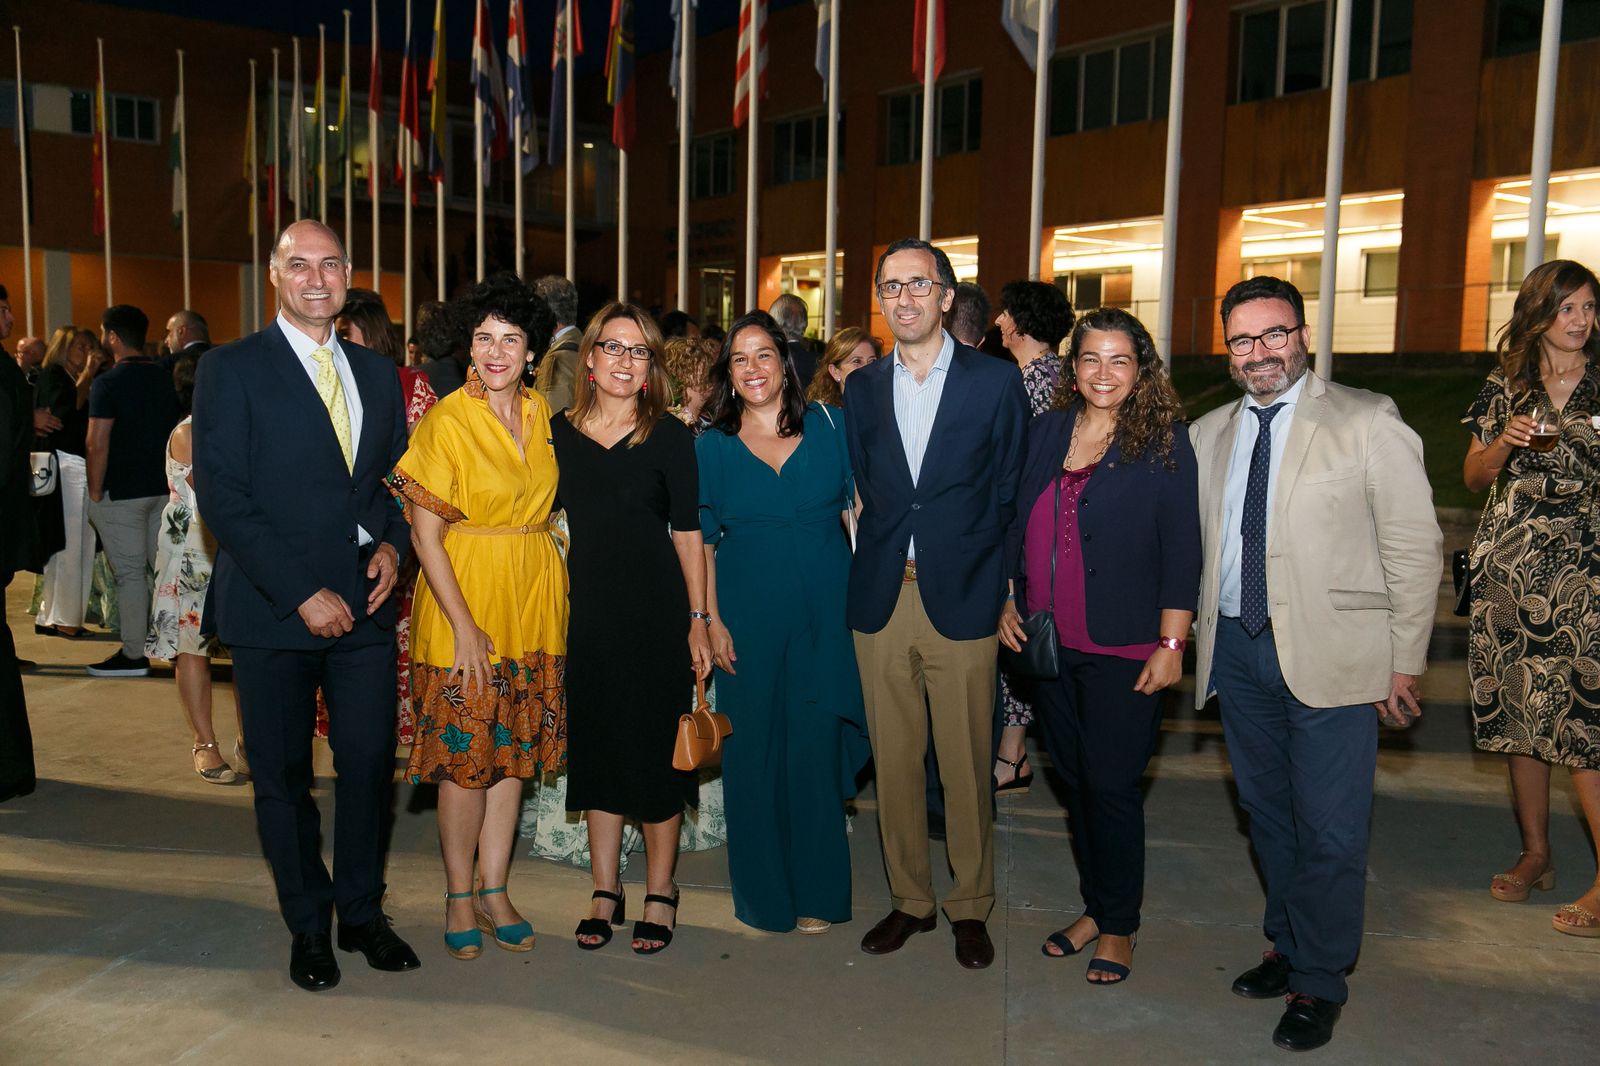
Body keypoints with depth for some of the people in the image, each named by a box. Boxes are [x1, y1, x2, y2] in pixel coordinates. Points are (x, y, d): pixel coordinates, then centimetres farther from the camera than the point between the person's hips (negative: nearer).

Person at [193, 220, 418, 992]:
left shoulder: (376, 372, 12)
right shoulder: (231, 369, -5)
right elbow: (224, 499, -11)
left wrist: (391, 542, -2)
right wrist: (302, 594, -15)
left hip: (364, 605, 4)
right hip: (273, 611, -4)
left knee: (370, 766, 7)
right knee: (283, 776, 9)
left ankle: (362, 914, 27)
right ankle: (309, 927, 27)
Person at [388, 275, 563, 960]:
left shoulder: (540, 413, 6)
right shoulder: (447, 420, -10)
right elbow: (426, 535, -11)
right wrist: (465, 626, -16)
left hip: (534, 598, 5)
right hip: (465, 599, -5)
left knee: (514, 749, 11)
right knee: (464, 755, 2)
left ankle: (494, 890, 24)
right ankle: (459, 898, 19)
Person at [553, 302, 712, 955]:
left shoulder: (669, 437, -3)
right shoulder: (558, 431, 4)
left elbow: (687, 531, -1)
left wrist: (699, 619, -5)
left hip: (657, 609, -3)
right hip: (586, 611, 3)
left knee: (656, 749, 4)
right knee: (596, 748, 11)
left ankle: (660, 894, 20)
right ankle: (605, 891, 25)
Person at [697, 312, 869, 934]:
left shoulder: (828, 426, 3)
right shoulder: (711, 447, 4)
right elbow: (702, 539, 5)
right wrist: (710, 620, -1)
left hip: (824, 614, 0)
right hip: (747, 619, 1)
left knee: (815, 750, 5)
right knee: (753, 751, 6)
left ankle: (817, 893, 22)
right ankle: (763, 892, 24)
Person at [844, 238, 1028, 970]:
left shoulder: (995, 383, 0)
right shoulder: (862, 389, 10)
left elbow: (1010, 492, 2)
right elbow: (861, 488, 12)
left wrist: (989, 580, -2)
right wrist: (881, 561, 3)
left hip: (960, 599, -3)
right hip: (881, 600, 3)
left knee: (966, 765, 5)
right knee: (893, 760, 10)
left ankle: (969, 906, 23)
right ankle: (909, 899, 26)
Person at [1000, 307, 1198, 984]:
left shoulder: (1164, 441, -5)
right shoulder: (1044, 432, 8)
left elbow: (1182, 551, -8)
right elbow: (1015, 526, 15)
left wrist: (1171, 645, -12)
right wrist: (1006, 604, 9)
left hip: (1123, 648, -4)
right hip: (1048, 642, 5)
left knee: (1111, 785, 1)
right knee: (1074, 778, 13)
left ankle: (1118, 926, 20)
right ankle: (1095, 906, 30)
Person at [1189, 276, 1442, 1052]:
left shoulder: (1367, 422, -5)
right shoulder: (1209, 434, 10)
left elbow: (1414, 547, -6)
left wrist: (1405, 660, -8)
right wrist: (1196, 635, 7)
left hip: (1331, 654, -5)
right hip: (1237, 650, 5)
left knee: (1328, 831, 1)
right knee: (1267, 814, 17)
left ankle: (1318, 985, 19)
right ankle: (1288, 947, 36)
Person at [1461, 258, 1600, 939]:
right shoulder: (1505, 387, 10)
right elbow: (1473, 477, 13)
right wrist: (1505, 443, -5)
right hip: (1508, 568, 3)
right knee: (1517, 710, 8)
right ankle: (1536, 855, 21)